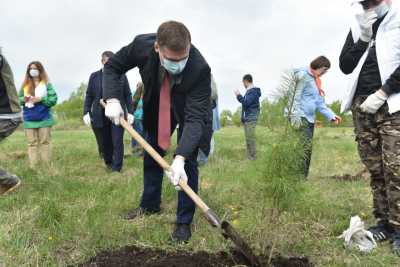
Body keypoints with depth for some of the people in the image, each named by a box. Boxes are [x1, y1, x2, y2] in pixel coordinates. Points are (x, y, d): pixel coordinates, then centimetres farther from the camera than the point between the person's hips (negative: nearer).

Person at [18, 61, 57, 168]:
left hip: (44, 119, -3)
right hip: (29, 120, 3)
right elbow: (18, 99, 13)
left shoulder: (47, 84, -1)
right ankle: (32, 167, 6)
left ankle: (47, 165, 7)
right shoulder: (25, 85, 9)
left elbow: (53, 99, -6)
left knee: (45, 142, 2)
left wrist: (41, 99, -17)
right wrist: (23, 99, -9)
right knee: (32, 143, 4)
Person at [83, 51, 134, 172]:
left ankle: (116, 169, 3)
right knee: (103, 143, 9)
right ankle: (108, 164, 29)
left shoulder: (121, 76, 6)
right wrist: (86, 112, 0)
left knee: (117, 142, -4)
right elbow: (89, 95, 8)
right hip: (99, 116, 2)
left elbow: (128, 95, 6)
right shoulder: (94, 76, 9)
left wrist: (130, 112, 0)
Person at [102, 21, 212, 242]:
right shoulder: (142, 45, -32)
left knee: (188, 163, -11)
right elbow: (112, 66, -13)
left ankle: (184, 222, 4)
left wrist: (180, 158, -51)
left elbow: (194, 117, -41)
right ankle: (150, 205, 35)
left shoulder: (199, 68, -41)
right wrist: (112, 99, -29)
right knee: (151, 155, 14)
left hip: (189, 110, -4)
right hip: (157, 107, 4)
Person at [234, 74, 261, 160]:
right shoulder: (249, 91, 18)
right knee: (248, 137, 11)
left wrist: (239, 95, -10)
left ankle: (253, 156, -4)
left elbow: (246, 103, -19)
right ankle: (249, 155, 17)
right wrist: (239, 96, 25)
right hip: (247, 118, 10)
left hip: (251, 118, -10)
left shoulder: (253, 91, -12)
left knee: (250, 137, -9)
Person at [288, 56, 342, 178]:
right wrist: (295, 116, -23)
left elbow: (320, 103, 20)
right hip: (301, 118, -10)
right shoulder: (303, 75, -6)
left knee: (307, 150, 9)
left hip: (310, 119, 10)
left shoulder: (316, 80, 22)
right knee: (305, 148, -16)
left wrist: (331, 115, 9)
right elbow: (296, 96, -15)